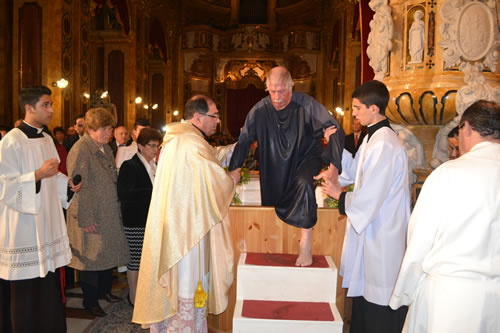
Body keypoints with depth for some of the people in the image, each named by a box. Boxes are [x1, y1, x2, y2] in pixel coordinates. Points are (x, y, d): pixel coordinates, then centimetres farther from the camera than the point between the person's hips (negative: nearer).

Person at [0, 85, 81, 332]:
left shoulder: (46, 140, 11)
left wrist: (67, 183, 6)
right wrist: (38, 174, -25)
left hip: (47, 223, 7)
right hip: (23, 228, -7)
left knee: (49, 284, 13)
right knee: (25, 291, 2)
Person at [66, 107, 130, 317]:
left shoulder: (105, 148, 11)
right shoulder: (80, 150, -16)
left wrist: (117, 210, 17)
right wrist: (85, 219, -21)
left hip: (109, 215, 8)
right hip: (91, 219, -8)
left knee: (108, 255, 19)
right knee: (91, 259, 3)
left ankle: (104, 290, 37)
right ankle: (90, 302, 19)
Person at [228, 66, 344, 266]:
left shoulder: (306, 105, -22)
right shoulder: (260, 110, -13)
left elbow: (335, 131, -26)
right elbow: (243, 142, -5)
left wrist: (334, 166, -37)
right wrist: (233, 171, -10)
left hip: (307, 156, -3)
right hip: (277, 164, 4)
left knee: (303, 184, -32)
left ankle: (305, 244, -25)